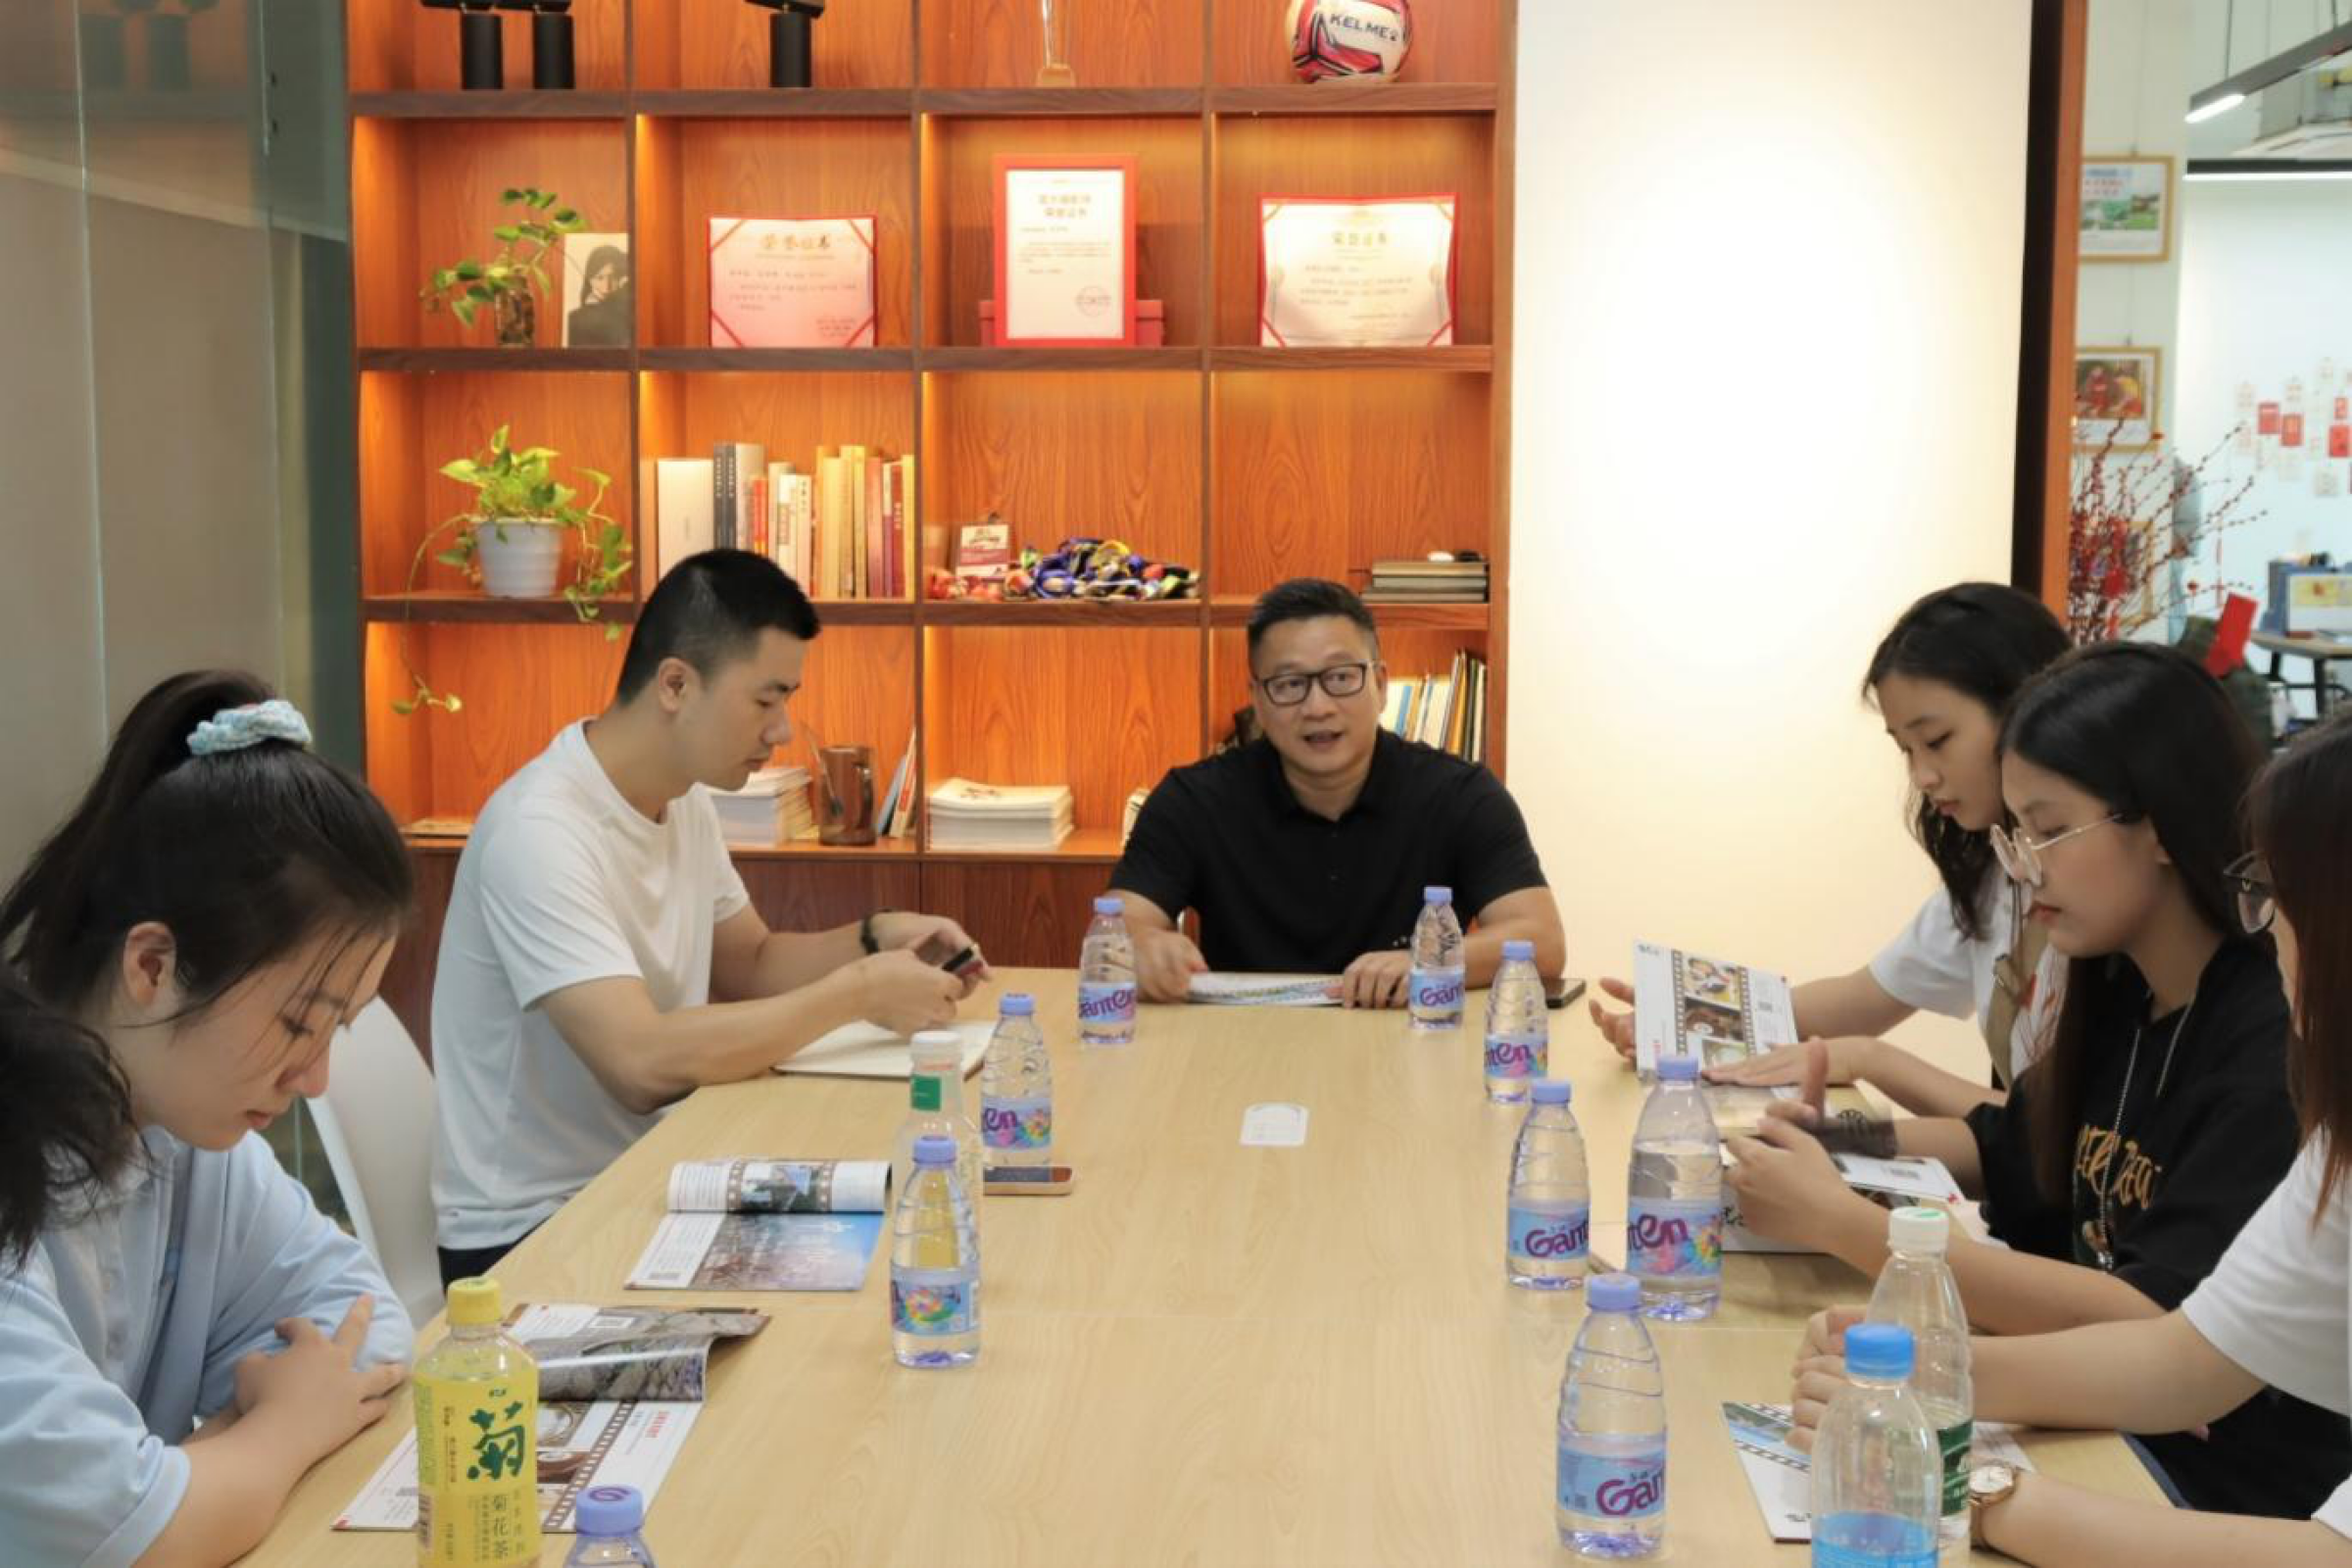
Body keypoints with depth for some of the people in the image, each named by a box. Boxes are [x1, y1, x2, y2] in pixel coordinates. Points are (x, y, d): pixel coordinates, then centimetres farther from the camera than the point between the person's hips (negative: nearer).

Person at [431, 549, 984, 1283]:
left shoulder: (685, 801, 5)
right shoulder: (541, 831, -23)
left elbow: (750, 963, 18)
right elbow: (643, 1060, -32)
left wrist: (874, 940, -1)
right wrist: (855, 993, -24)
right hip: (532, 1234, -8)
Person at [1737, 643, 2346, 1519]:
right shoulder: (2121, 993, 3)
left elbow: (2148, 1327, -28)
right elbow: (2012, 1153, 18)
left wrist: (1840, 1223, -29)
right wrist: (1842, 1144, -2)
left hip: (2231, 1500, -7)